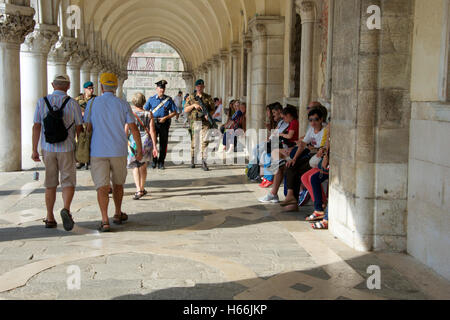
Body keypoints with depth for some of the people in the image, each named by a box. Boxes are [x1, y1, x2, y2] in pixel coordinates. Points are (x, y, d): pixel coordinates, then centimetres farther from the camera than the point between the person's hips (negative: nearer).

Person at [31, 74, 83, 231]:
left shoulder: (42, 102, 0)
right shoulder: (72, 103, -7)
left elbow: (36, 127, -1)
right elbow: (79, 128, -4)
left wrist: (34, 150, 4)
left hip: (47, 149, 3)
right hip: (66, 149, -3)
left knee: (50, 184, 13)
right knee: (68, 183, 3)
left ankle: (50, 219, 16)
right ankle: (66, 209, -23)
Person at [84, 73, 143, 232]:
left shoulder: (92, 104, 0)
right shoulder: (123, 105, 0)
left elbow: (88, 128, 1)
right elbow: (134, 129, -1)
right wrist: (139, 149, 7)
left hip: (98, 152, -1)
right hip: (119, 151, 1)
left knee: (102, 186, -2)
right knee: (118, 183, 19)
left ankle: (105, 221, -13)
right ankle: (118, 214, 31)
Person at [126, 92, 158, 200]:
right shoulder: (149, 114, 1)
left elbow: (126, 130, -6)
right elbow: (152, 131, -1)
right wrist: (154, 146, 1)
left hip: (134, 142, -2)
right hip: (146, 141, 2)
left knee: (135, 167, 3)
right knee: (143, 166, 17)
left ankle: (138, 190, -13)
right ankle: (142, 189, 30)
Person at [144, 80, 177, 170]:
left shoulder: (169, 100, 5)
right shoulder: (151, 99, 6)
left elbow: (174, 112, 6)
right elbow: (145, 110, 10)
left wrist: (165, 118, -8)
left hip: (164, 123, 0)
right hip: (153, 123, 0)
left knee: (163, 143, 2)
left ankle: (161, 163, 11)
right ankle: (153, 160, 11)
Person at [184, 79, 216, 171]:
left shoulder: (208, 97, 8)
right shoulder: (191, 97, 9)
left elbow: (212, 109, 10)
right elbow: (186, 109, 6)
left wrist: (208, 114, -10)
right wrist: (193, 105, -11)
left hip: (205, 123, -1)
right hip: (194, 122, 1)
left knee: (205, 142, -10)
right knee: (194, 142, 7)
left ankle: (204, 162, -9)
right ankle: (193, 160, 24)